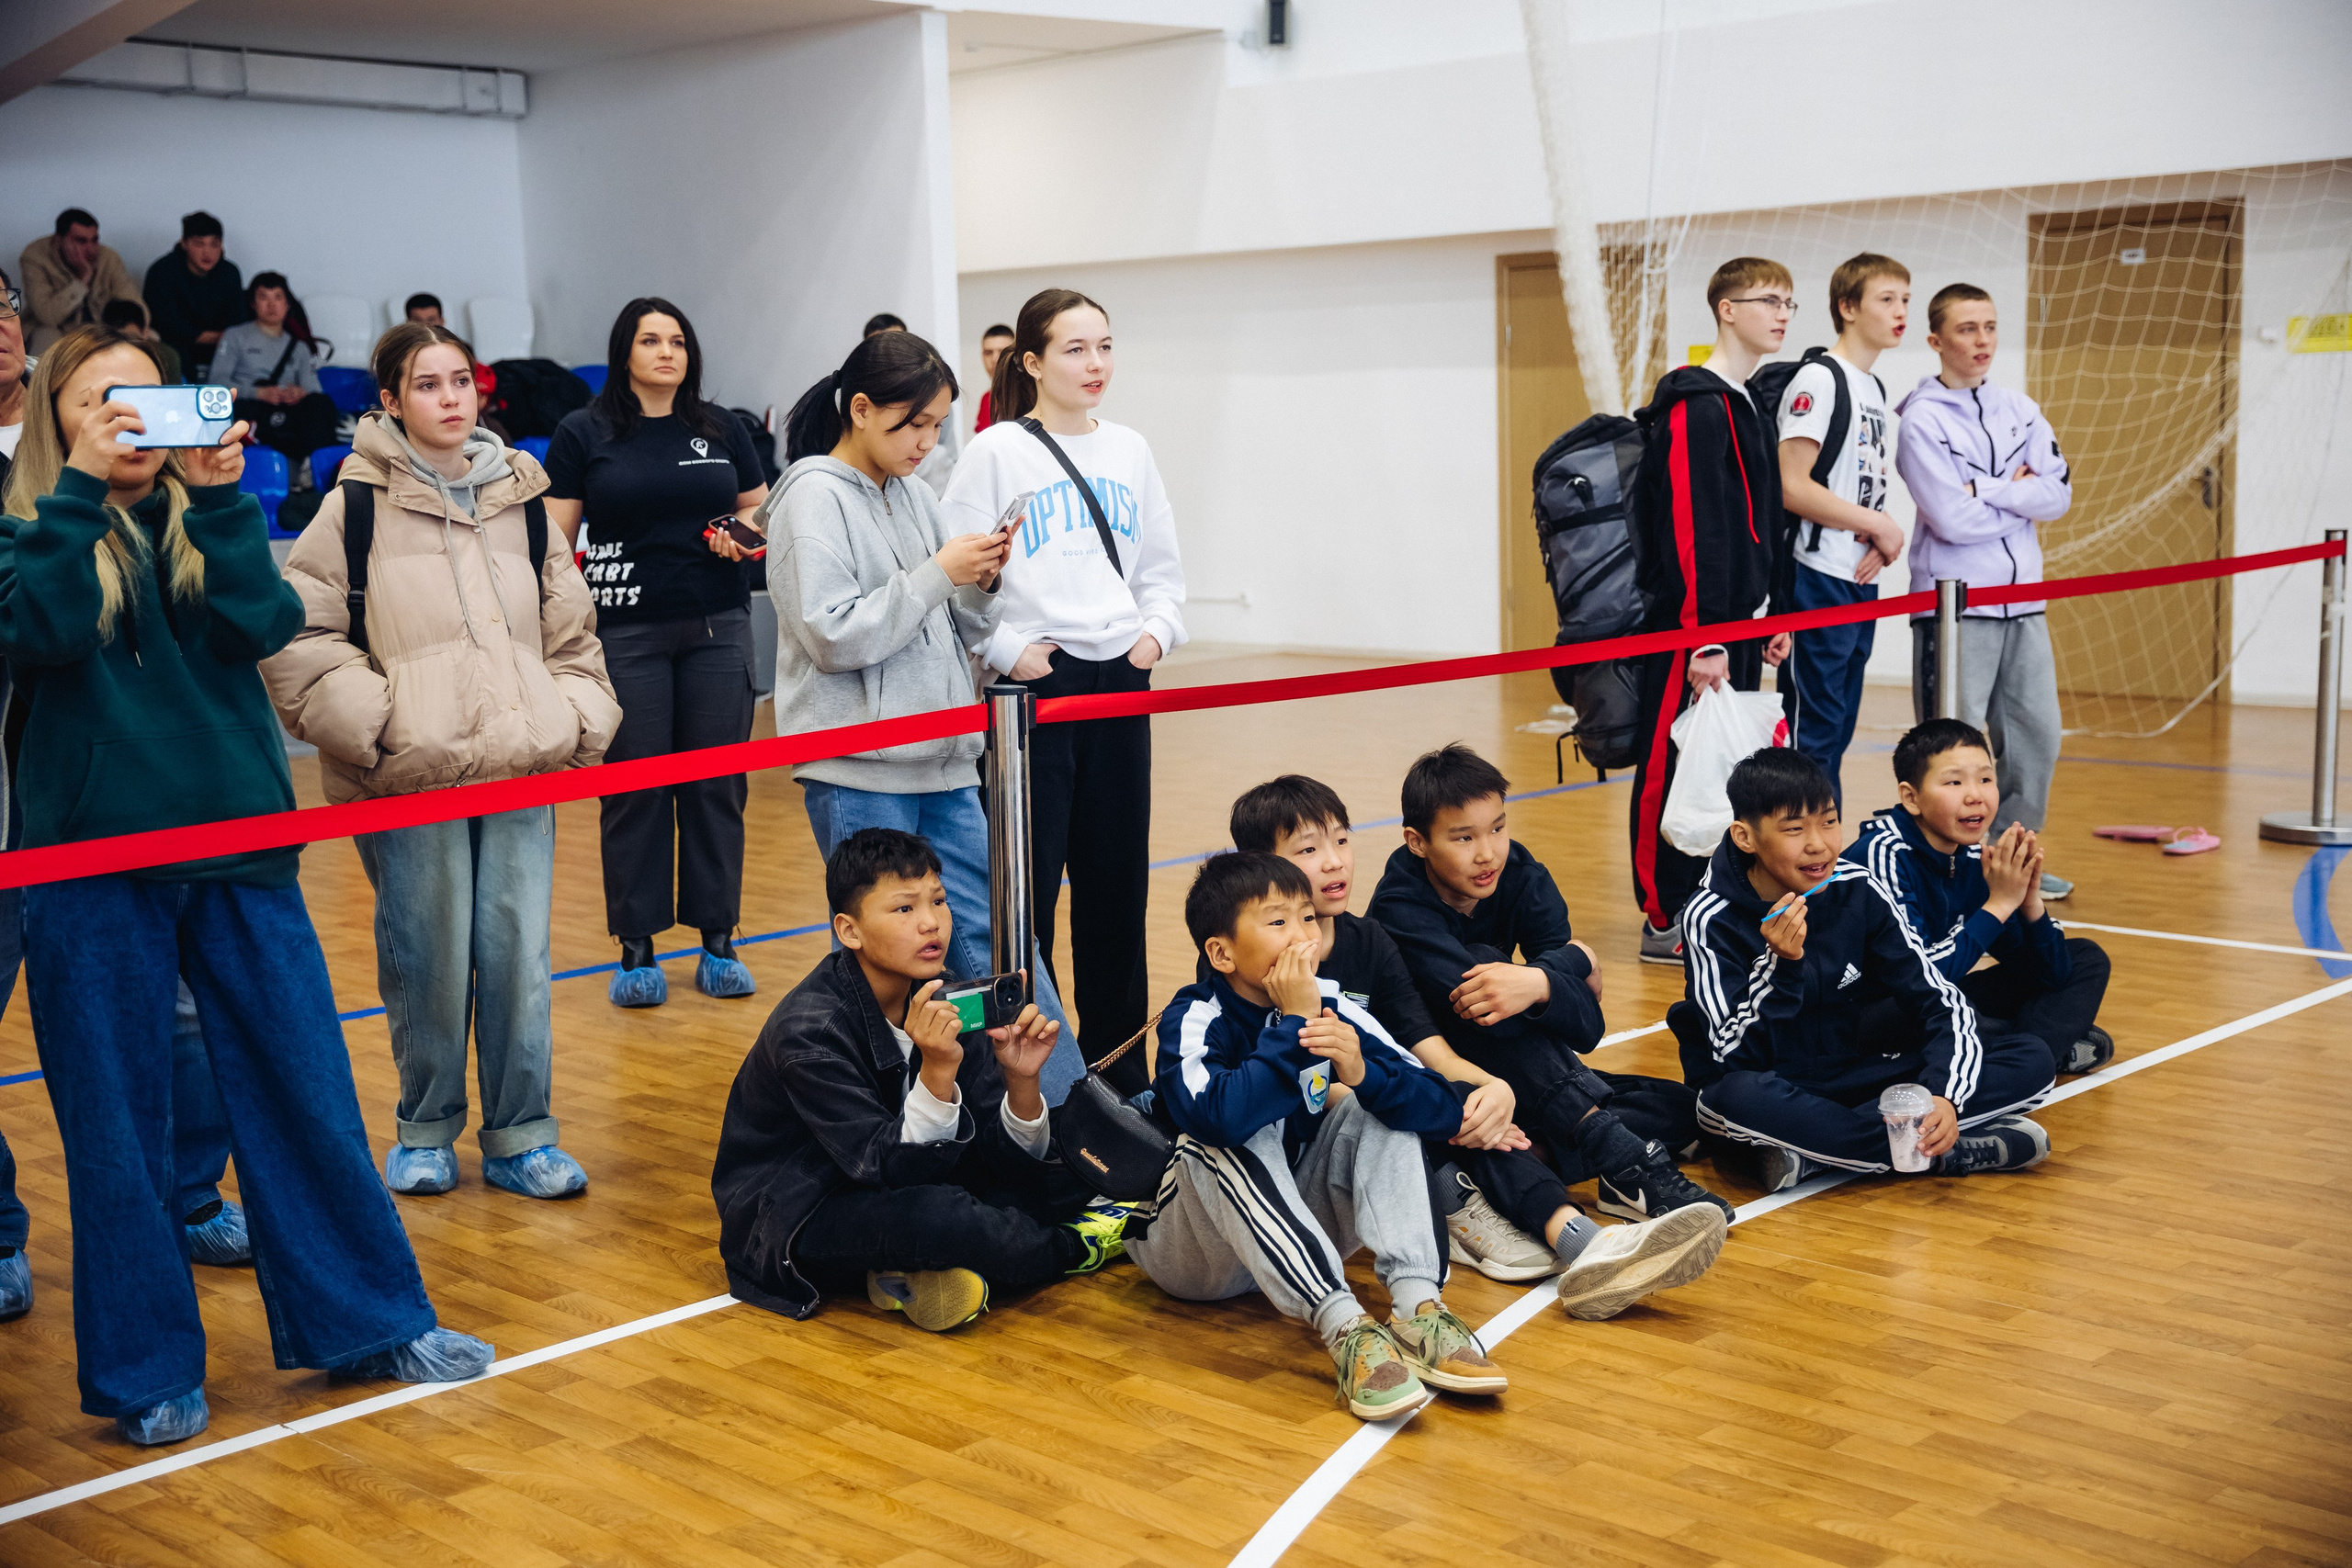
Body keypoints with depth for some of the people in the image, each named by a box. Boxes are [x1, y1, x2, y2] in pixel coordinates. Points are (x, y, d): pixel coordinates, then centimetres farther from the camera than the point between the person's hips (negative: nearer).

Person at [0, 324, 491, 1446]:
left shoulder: (207, 519, 11)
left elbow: (264, 625, -8)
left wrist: (216, 497, -16)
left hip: (239, 847, 2)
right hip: (93, 860, -2)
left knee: (303, 1089, 7)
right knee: (116, 1121, 5)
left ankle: (368, 1319, 21)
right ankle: (147, 1371, 19)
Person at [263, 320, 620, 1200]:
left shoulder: (520, 501, 15)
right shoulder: (356, 508, 1)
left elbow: (573, 632, 20)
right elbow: (300, 641, -3)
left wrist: (574, 722, 7)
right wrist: (378, 727, -10)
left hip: (520, 768, 3)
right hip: (411, 778, -3)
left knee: (520, 953, 2)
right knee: (428, 961, 0)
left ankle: (520, 1138, 14)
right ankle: (425, 1133, 19)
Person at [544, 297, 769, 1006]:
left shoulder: (723, 429, 10)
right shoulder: (582, 434, 3)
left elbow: (763, 509, 18)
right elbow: (555, 537, 1)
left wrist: (747, 538, -5)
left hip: (717, 626, 2)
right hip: (627, 632, -2)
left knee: (717, 784, 4)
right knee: (634, 787, 1)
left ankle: (718, 941, 13)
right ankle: (636, 949, 11)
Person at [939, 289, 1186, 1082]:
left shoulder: (1128, 451, 11)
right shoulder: (996, 452, -4)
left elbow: (1163, 568, 17)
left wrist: (1157, 630, 1)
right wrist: (1006, 650, -14)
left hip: (1120, 683, 5)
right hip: (1033, 686, -5)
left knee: (1117, 880, 10)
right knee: (1027, 884, -2)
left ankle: (1119, 1064, 20)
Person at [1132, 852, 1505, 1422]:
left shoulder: (1330, 1008, -5)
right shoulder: (1194, 1020, -18)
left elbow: (1444, 1111, -13)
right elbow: (1220, 1117, -41)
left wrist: (1362, 1074, -31)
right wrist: (1292, 1023, -33)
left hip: (1294, 1235, 5)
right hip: (1197, 1255, -5)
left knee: (1376, 1108, -11)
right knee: (1234, 1142, -32)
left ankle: (1417, 1307, -26)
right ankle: (1346, 1329, -40)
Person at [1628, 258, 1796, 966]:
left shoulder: (1749, 404, 16)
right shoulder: (1695, 405, -14)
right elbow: (1689, 530, -20)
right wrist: (1703, 640, -23)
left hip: (1737, 622, 10)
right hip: (1689, 626, -10)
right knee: (1676, 768, -3)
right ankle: (1666, 921, 4)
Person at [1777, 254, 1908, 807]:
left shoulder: (1875, 388, 17)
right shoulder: (1819, 379, -11)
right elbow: (1792, 487, -20)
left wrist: (1880, 541, 2)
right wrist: (1881, 525, -12)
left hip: (1861, 582, 9)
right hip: (1819, 581, -9)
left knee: (1837, 732, 13)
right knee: (1811, 735, -5)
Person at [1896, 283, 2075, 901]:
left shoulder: (2021, 410, 12)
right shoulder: (1922, 420, -7)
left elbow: (2059, 494, 1)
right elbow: (1952, 519, -16)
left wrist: (1986, 489, -11)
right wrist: (2020, 499, -3)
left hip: (2024, 602, 6)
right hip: (1954, 606, -6)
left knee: (2036, 732, 9)